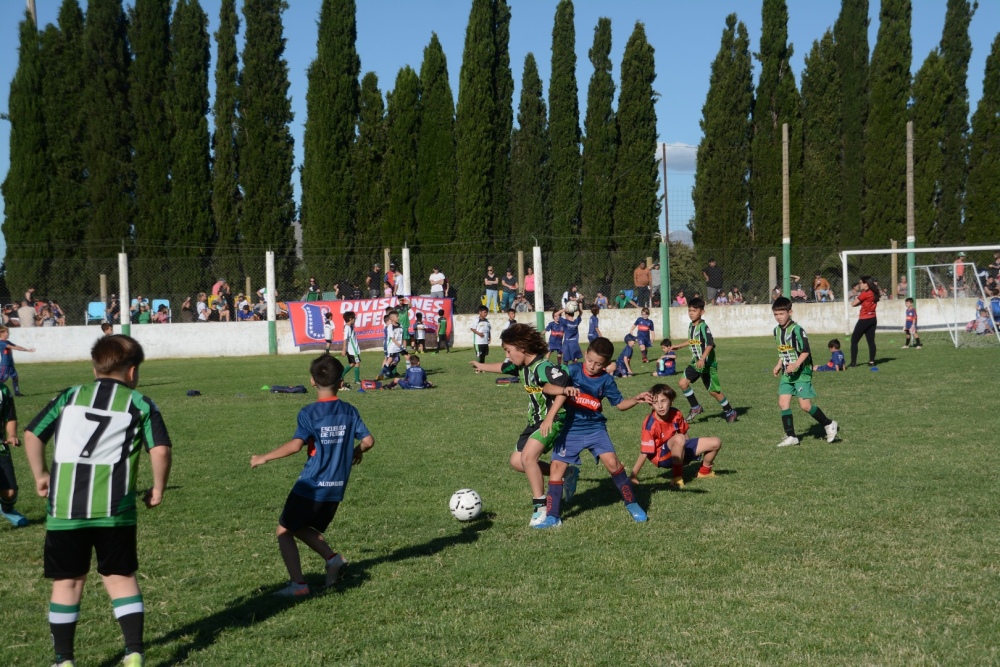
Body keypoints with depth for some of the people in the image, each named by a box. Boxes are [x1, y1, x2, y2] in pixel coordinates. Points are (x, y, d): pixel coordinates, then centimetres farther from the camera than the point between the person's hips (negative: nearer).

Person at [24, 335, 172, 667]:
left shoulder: (69, 397, 13)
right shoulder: (140, 404, 6)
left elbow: (32, 435, 11)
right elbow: (160, 449, -6)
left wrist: (40, 475, 23)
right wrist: (158, 489, 7)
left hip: (64, 505, 1)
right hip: (115, 507, -1)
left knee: (67, 581, 13)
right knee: (121, 577, 12)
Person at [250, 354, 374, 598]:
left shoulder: (309, 413, -12)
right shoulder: (350, 411, 4)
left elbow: (295, 445, -23)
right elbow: (368, 440, 2)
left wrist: (264, 458, -13)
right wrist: (357, 451, 24)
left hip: (311, 486, -6)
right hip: (336, 488, 6)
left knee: (284, 531, 8)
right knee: (303, 528, 24)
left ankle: (298, 584, 0)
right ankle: (332, 557, 2)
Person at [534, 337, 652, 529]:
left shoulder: (606, 380, -5)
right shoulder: (573, 370, -11)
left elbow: (620, 403, 4)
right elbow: (547, 388, -18)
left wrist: (636, 400, -15)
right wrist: (564, 390, -38)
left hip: (595, 428, 0)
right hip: (570, 430, 0)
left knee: (612, 462, -13)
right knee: (557, 467, -4)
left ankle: (631, 503, 6)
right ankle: (552, 517, 6)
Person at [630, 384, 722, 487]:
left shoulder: (676, 414, -8)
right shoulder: (650, 424, -26)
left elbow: (684, 434, 9)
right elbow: (644, 452, -24)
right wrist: (633, 475, -26)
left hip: (679, 450, 7)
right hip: (661, 456, -7)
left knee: (715, 443, 2)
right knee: (679, 439, -39)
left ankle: (704, 472, 29)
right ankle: (677, 476, -24)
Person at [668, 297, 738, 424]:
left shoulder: (703, 327, -18)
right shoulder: (691, 326, 6)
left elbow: (710, 344, -27)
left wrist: (703, 359, -38)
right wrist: (679, 346, 30)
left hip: (707, 364, -7)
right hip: (695, 362, 7)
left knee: (713, 390, 2)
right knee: (683, 383, -7)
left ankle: (730, 412, 22)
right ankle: (696, 408, 9)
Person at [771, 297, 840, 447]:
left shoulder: (796, 329, -15)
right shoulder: (777, 331, 9)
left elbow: (805, 351, -19)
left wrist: (796, 364, -30)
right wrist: (779, 366, 16)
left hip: (802, 372, -7)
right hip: (787, 374, 7)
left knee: (805, 405, -9)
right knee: (783, 403, -2)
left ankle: (829, 425, 13)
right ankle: (791, 437, 4)